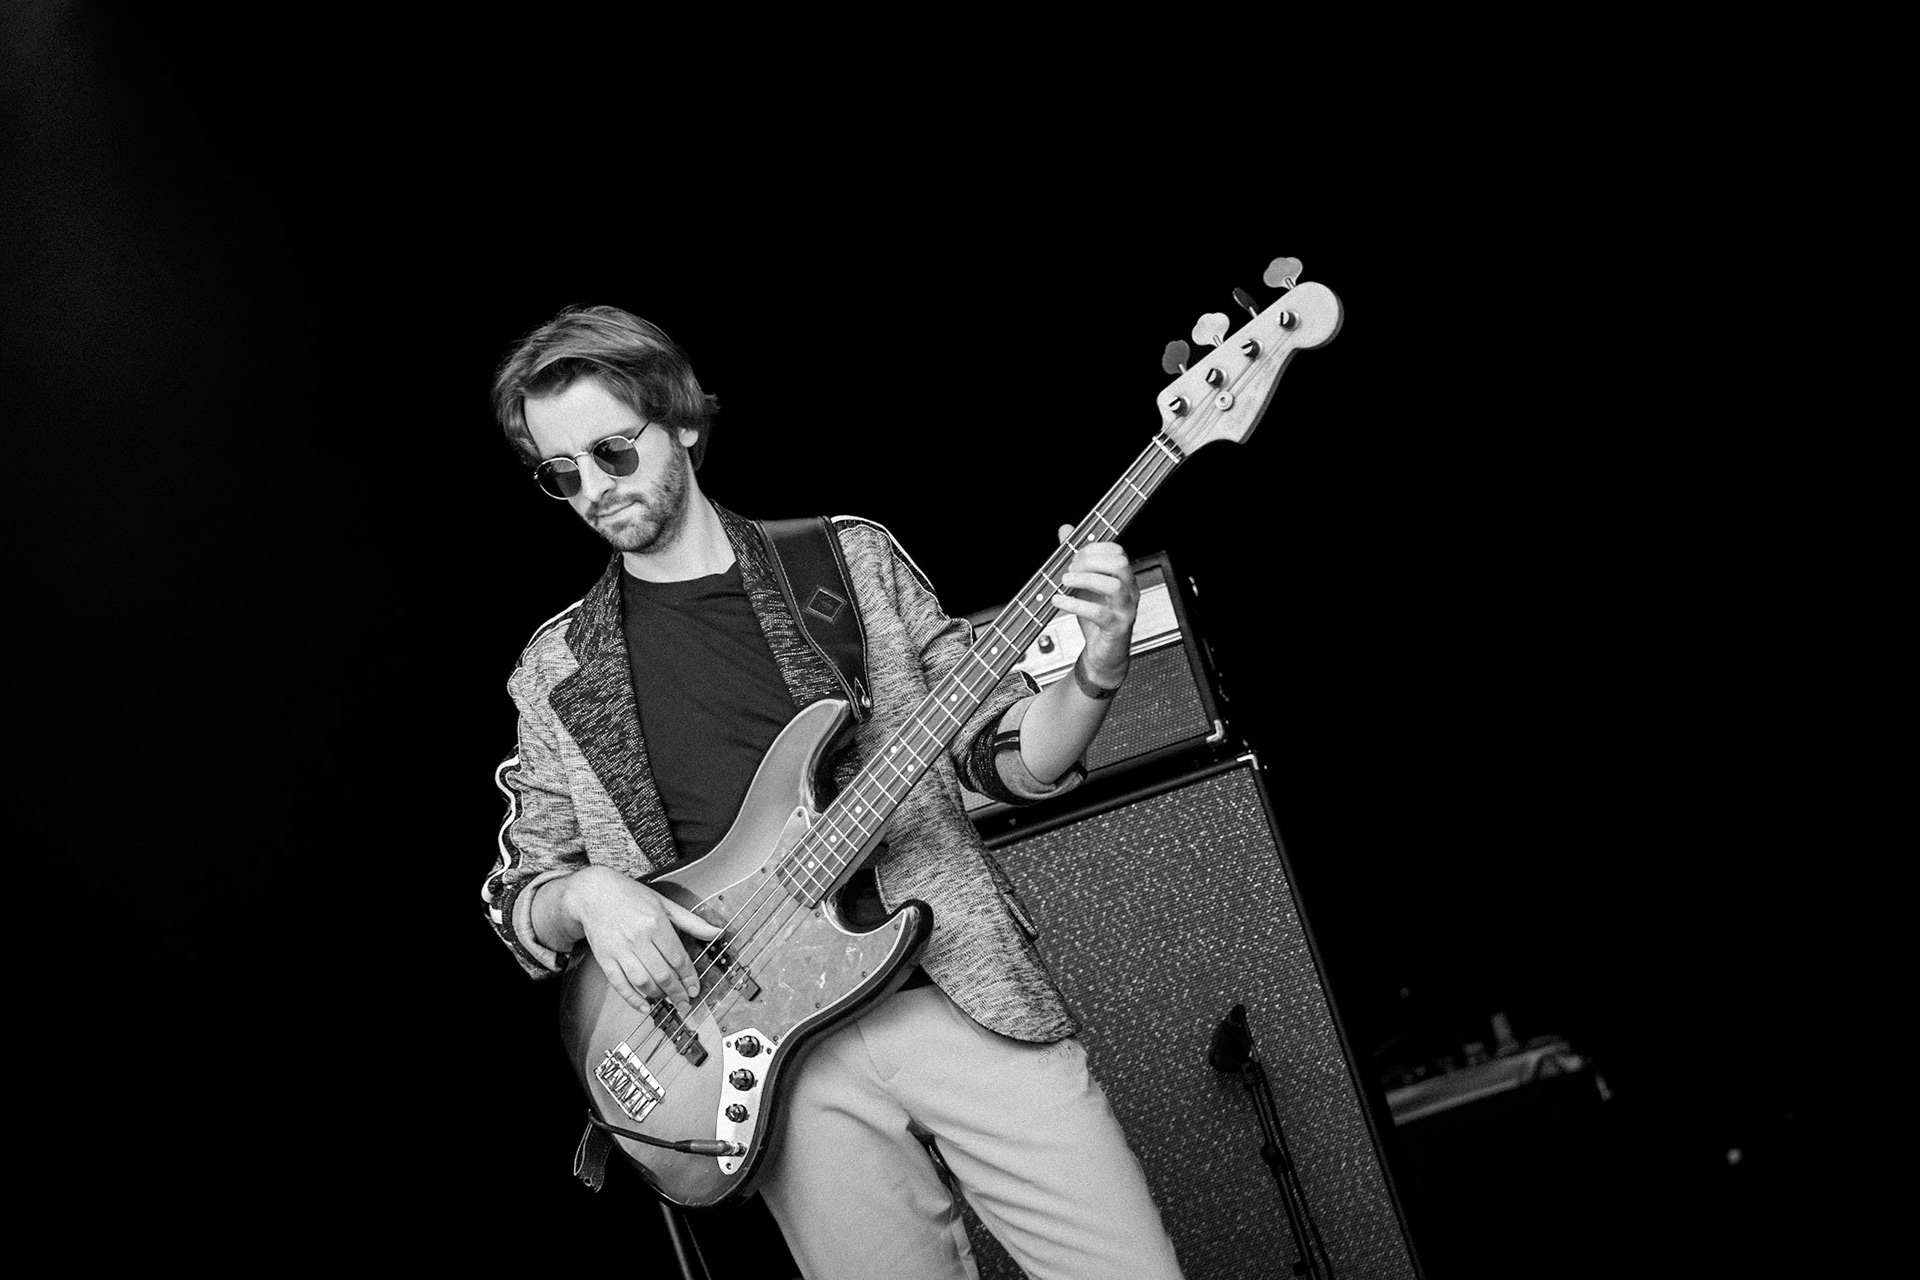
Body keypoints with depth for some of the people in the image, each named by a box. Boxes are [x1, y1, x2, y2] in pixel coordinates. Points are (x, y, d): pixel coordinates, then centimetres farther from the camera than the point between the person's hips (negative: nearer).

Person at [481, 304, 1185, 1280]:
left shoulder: (853, 558, 6)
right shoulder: (556, 672, 8)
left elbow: (1005, 759, 6)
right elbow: (519, 897, 12)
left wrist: (1092, 676, -14)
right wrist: (584, 895, -10)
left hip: (963, 988, 0)